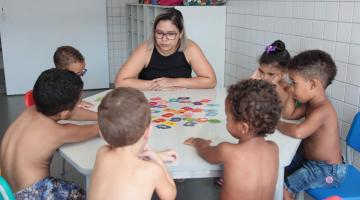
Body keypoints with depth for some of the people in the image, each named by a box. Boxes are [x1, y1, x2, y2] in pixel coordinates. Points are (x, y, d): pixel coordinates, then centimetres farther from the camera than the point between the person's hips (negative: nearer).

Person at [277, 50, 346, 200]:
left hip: (328, 170, -10)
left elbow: (298, 132, -45)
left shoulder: (322, 111, -31)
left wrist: (277, 124, -27)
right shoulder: (310, 103, 0)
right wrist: (293, 92, -4)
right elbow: (288, 114, 7)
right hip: (310, 158, 10)